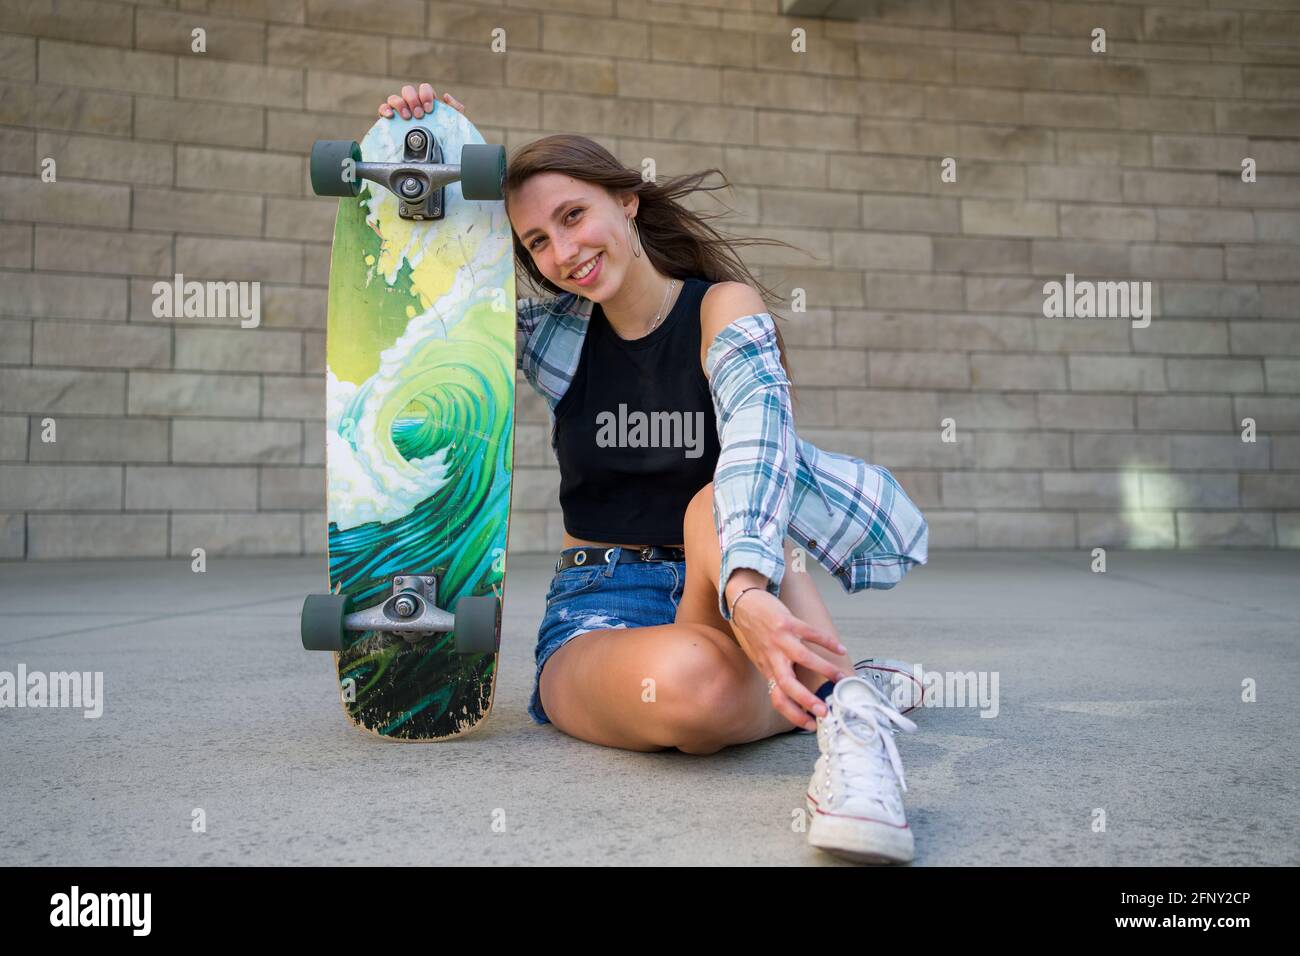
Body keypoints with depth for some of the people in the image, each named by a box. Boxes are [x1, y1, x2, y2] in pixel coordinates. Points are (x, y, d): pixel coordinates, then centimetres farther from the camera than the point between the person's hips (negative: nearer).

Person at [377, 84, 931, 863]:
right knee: (687, 684, -36)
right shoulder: (556, 333, 6)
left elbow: (757, 438, -27)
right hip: (597, 616, 1)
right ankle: (847, 690, -17)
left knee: (714, 512, -37)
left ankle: (845, 697, -29)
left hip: (717, 595, -1)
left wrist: (746, 586, -46)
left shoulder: (723, 305, -6)